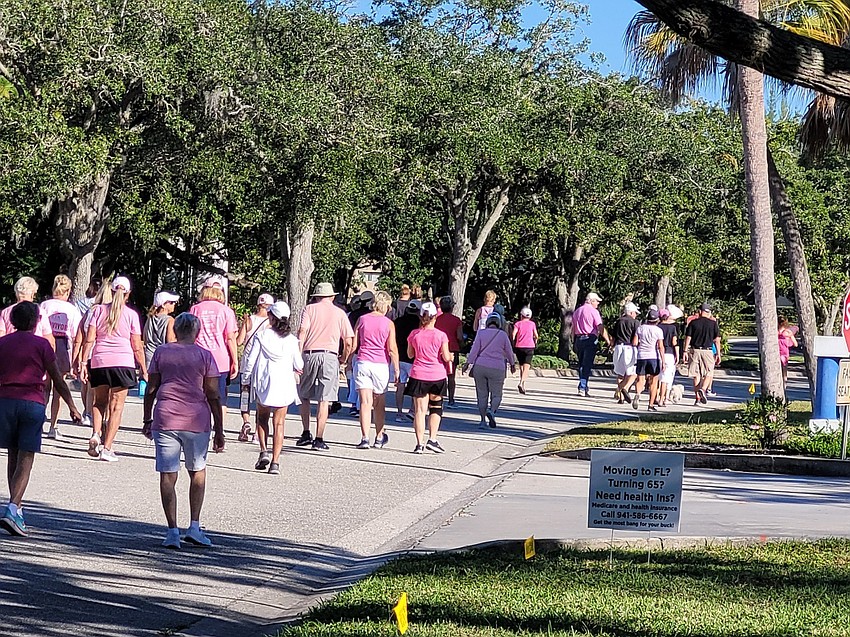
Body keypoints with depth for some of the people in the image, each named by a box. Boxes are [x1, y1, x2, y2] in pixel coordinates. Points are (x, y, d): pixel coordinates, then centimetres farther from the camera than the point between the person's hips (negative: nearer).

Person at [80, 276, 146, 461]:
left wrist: (83, 363, 4)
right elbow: (137, 346, 2)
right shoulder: (131, 314, 2)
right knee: (116, 406, 2)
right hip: (123, 363, -2)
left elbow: (89, 340, 1)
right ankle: (106, 448, -2)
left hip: (99, 362, 2)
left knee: (99, 401, 20)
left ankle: (96, 434, -2)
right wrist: (144, 370, 10)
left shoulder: (99, 310, 6)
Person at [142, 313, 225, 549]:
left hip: (165, 418, 1)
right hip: (196, 421, 0)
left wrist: (147, 420, 18)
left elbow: (151, 389, 7)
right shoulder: (204, 356, 1)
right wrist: (219, 430, 5)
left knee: (167, 476, 3)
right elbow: (213, 396, 0)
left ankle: (172, 531, -1)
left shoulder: (161, 352, 6)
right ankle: (194, 527, 9)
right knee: (198, 472, 16)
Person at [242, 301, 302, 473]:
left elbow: (251, 360, -6)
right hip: (284, 384, 1)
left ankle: (264, 451, 2)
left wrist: (246, 378, 9)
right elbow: (299, 365, 2)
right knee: (279, 423, 5)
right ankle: (275, 462, -1)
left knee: (262, 418, 19)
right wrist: (296, 368, 26)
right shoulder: (291, 339, -3)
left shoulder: (261, 336, -6)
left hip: (263, 383, -1)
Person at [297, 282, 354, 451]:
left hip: (309, 354, 0)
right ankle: (319, 439, -4)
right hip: (330, 356, 0)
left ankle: (306, 434, 14)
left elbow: (302, 331, -7)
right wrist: (344, 359, 23)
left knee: (304, 396, 17)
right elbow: (348, 342, 6)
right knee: (324, 400, 0)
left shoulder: (310, 309, 8)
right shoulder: (340, 313, 12)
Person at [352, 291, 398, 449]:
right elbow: (392, 349, -6)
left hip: (363, 363, 0)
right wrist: (397, 370, -1)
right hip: (381, 364, 0)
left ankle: (365, 438, -14)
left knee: (365, 402, -4)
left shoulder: (362, 319, 2)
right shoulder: (388, 323, -2)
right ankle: (379, 438, 22)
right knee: (379, 404, 13)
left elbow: (353, 345, 5)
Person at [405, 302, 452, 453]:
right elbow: (446, 357, -6)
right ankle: (432, 439, 6)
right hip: (437, 376, -1)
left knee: (419, 409, 2)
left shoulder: (414, 334, -2)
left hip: (418, 376, 1)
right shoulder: (440, 335, -8)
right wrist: (450, 356, 15)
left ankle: (420, 443, -4)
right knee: (435, 407, 16)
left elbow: (410, 354, 9)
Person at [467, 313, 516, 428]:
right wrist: (513, 364, 27)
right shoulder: (502, 334, 3)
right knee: (496, 395, 6)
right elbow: (509, 352, 11)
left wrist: (469, 364, 0)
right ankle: (492, 411, -23)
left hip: (480, 367, 1)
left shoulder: (481, 333, 3)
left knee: (482, 395, 9)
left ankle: (483, 420, 7)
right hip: (497, 369, -1)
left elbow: (474, 350, -3)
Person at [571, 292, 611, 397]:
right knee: (587, 365, -7)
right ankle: (582, 387, -14)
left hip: (578, 340, 7)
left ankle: (584, 388, 15)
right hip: (590, 340, -6)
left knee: (581, 364, 13)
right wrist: (608, 341, -10)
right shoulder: (593, 311, -6)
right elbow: (601, 328, -13)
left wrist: (574, 342, 21)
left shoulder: (577, 311, 16)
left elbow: (573, 328, 17)